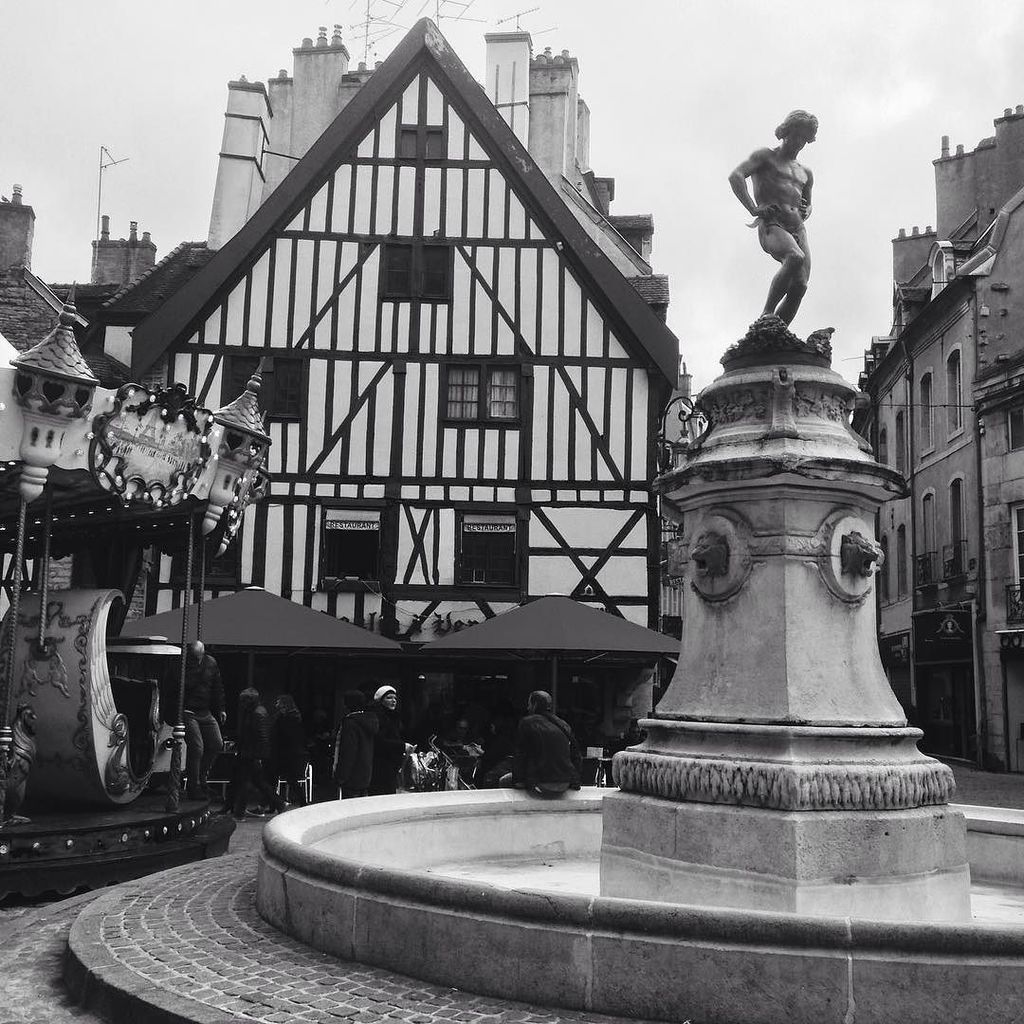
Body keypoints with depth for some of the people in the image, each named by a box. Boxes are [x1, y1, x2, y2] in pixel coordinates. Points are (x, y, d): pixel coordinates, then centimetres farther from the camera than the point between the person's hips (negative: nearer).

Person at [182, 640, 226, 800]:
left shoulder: (211, 663, 5)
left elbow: (218, 688, 16)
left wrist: (220, 709, 14)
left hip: (206, 713, 6)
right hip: (187, 713, -6)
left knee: (217, 745, 2)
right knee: (196, 747, -12)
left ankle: (201, 779, 19)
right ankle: (194, 788, -1)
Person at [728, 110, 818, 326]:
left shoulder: (805, 174, 29)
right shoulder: (766, 157, 10)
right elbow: (735, 176, -7)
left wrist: (805, 212, 17)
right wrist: (754, 209, -16)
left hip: (798, 230, 7)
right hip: (771, 226, -7)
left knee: (799, 287, -10)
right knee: (796, 258, -35)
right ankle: (766, 316, -26)